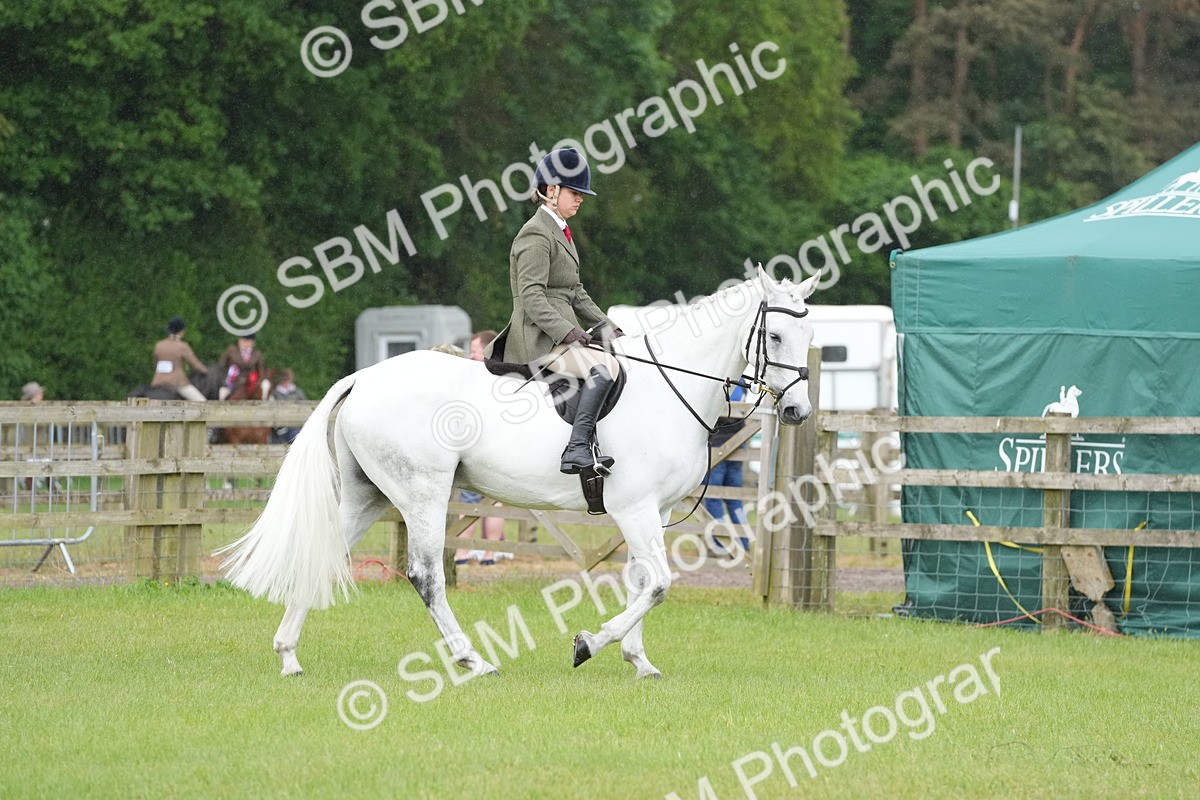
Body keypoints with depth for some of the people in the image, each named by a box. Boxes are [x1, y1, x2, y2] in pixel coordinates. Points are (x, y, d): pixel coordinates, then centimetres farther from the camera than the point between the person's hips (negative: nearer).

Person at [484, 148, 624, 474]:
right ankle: (577, 449, -41)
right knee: (605, 366, -30)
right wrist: (566, 331, -29)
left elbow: (576, 294, 24)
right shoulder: (536, 235, -11)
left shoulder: (560, 233, 20)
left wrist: (605, 326, 13)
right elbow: (532, 295, -20)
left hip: (559, 334, 11)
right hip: (540, 339, -11)